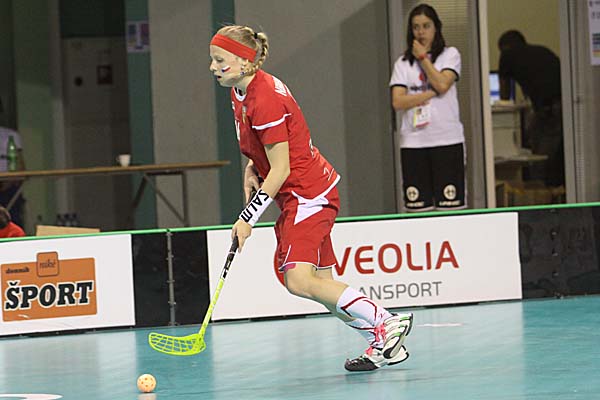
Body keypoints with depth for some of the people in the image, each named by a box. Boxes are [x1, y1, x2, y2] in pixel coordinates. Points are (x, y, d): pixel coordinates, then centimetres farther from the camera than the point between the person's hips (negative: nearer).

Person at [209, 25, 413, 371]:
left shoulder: (265, 100, -21)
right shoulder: (241, 92, 9)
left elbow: (280, 170, -20)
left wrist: (248, 217, -17)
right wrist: (253, 169, 8)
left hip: (307, 193, -10)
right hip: (297, 197, 10)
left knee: (300, 281, -20)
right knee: (321, 283, 6)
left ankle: (387, 323, -15)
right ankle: (385, 344, 10)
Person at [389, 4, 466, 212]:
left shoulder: (450, 54, 7)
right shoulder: (403, 63, 11)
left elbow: (442, 84, -10)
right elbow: (398, 102, -1)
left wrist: (422, 57, -2)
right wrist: (431, 93, -7)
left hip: (447, 140, -2)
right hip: (413, 142, 2)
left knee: (450, 206, -5)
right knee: (418, 208, -1)